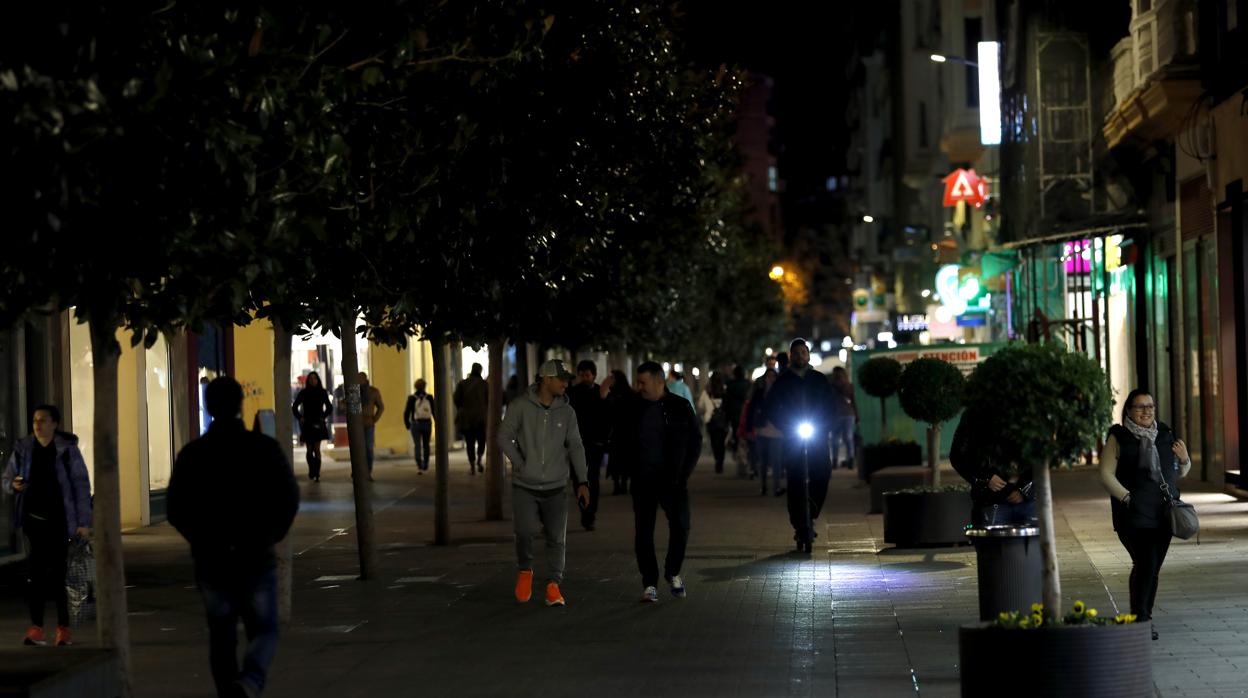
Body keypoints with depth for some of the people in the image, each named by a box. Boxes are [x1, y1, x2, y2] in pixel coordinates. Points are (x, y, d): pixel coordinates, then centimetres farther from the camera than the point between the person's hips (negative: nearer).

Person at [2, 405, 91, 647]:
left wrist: (84, 522, -6)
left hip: (58, 520, -2)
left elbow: (81, 485, -3)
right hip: (32, 518, 2)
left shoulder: (67, 449, -3)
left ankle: (63, 627, 12)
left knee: (57, 574, 1)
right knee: (34, 573, -3)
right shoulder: (22, 449, 4)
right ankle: (36, 628, -1)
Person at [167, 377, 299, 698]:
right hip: (256, 557, -2)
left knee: (221, 635, 13)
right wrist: (269, 536, 9)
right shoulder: (264, 448, -5)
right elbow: (288, 499, -7)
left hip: (210, 559, 2)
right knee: (264, 631, 6)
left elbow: (175, 509, 0)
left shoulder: (192, 453, 0)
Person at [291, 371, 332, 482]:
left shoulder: (322, 392, 3)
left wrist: (323, 417, 4)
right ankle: (312, 471, 21)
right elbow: (294, 407, 9)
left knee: (317, 449, -6)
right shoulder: (303, 393, 2)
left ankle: (316, 474, -6)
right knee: (309, 449, 4)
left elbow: (329, 407, 15)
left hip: (318, 424, 0)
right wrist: (300, 418, -1)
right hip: (307, 424, 0)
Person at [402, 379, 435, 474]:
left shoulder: (412, 398, -5)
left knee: (417, 446, -3)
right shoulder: (429, 397, -4)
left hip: (415, 424, -1)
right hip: (427, 424, 1)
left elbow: (406, 413, -4)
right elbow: (434, 412, -3)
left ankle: (419, 466, -21)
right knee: (426, 445, 17)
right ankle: (425, 466, 25)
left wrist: (408, 426, 8)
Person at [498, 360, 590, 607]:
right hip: (524, 486, -2)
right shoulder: (521, 407, -6)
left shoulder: (567, 412, 1)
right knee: (525, 531, -15)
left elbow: (575, 447, 0)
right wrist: (520, 464, -7)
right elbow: (504, 437, -1)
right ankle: (525, 570, 14)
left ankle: (553, 586, 11)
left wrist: (582, 482, -6)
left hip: (555, 487, 2)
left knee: (557, 538, 0)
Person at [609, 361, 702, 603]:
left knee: (681, 526, -9)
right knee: (643, 533, -1)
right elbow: (617, 444, 12)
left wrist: (684, 471, -2)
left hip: (672, 480, -1)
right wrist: (631, 466, 0)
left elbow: (695, 440, 5)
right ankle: (649, 584, 8)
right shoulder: (632, 408, 4)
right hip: (643, 481, 1)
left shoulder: (680, 407, 0)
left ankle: (673, 572, 15)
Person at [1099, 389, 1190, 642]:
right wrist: (1126, 497, -16)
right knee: (1145, 563, -17)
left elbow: (1179, 474, 22)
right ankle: (1139, 618, -10)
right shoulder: (1118, 438, -1)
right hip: (1134, 512, -5)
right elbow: (1106, 474, -5)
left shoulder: (1165, 435, 13)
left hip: (1163, 512, 5)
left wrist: (1184, 460, 1)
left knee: (1154, 568, 7)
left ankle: (1145, 618, 16)